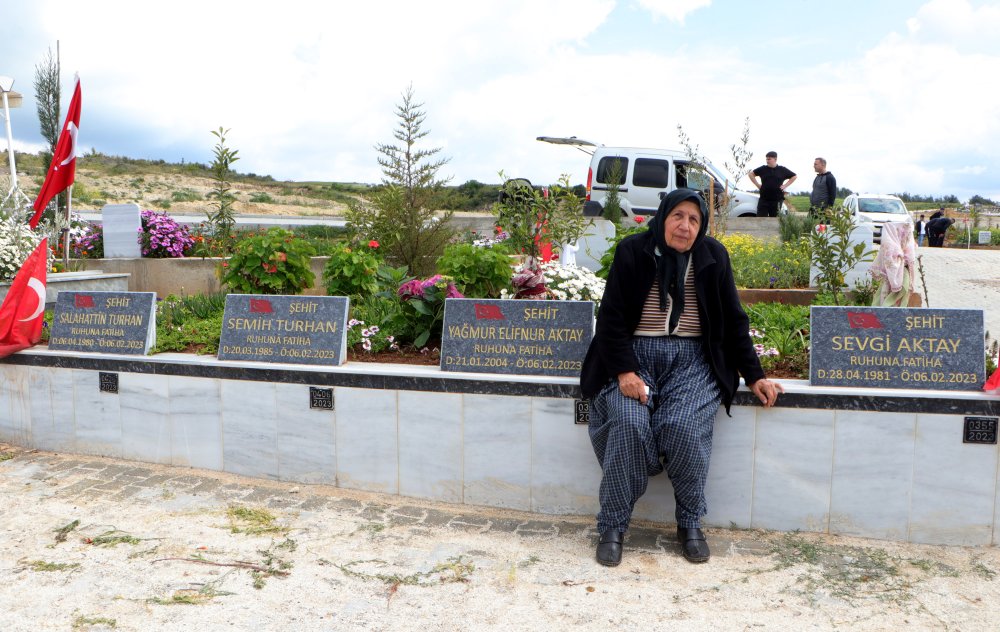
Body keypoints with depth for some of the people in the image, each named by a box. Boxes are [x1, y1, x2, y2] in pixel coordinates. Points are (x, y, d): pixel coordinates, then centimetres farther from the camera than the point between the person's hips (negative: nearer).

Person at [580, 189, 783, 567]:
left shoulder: (713, 257, 9)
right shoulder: (632, 252, 2)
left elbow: (733, 321, 13)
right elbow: (611, 318, -2)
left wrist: (754, 376, 6)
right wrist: (624, 371, -15)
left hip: (691, 359, 1)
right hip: (635, 355, -1)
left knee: (682, 427, -27)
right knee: (629, 424, -27)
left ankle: (690, 524, -5)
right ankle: (612, 528, -12)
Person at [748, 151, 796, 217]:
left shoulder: (782, 170, 5)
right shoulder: (763, 169, 4)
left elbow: (794, 176, 14)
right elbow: (751, 174, 12)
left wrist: (785, 185, 4)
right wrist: (757, 184, 5)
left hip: (777, 201, 0)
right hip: (764, 200, 0)